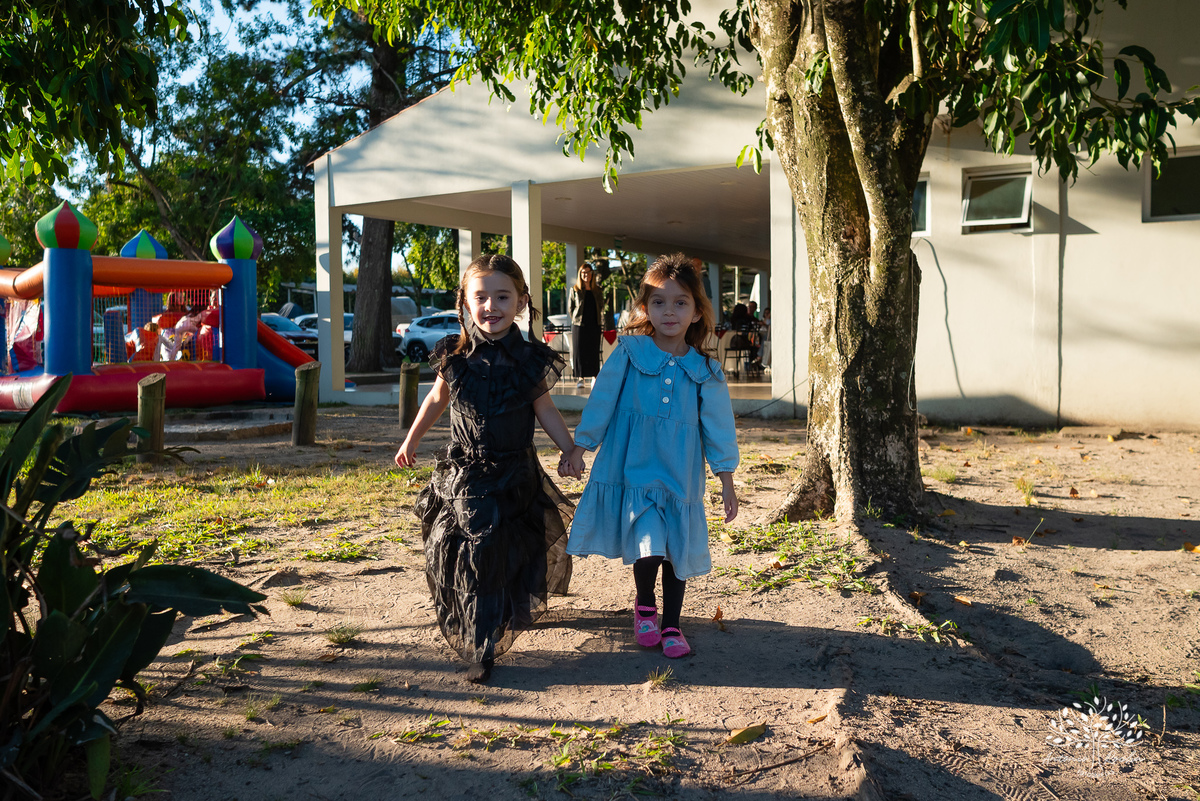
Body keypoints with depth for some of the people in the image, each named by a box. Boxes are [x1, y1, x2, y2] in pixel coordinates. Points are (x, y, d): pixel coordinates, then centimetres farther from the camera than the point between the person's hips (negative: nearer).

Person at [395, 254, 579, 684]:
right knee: (472, 558, 1)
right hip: (464, 473, 0)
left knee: (511, 556, 9)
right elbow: (437, 399, 11)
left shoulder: (530, 359, -7)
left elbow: (545, 410, 4)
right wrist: (411, 440, 20)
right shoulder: (455, 356, -6)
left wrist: (570, 450, -3)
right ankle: (480, 649, 16)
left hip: (516, 475, 0)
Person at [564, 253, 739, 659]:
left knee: (679, 552, 9)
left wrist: (727, 484, 6)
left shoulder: (705, 372, 2)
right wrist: (577, 450, 3)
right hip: (633, 470, -2)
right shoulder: (628, 354, -4)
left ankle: (672, 626, 29)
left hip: (681, 477, 3)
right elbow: (600, 404, 2)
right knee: (648, 547, -14)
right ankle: (645, 606, 16)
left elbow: (719, 429, 7)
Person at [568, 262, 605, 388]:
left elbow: (601, 308, 16)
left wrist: (599, 320, 8)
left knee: (594, 351, 2)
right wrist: (577, 318, 3)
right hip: (579, 325, -2)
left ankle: (594, 377, 9)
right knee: (579, 351, -3)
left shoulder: (598, 291, 9)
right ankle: (580, 377, 1)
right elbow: (570, 308, 6)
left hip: (594, 325, 2)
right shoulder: (575, 290, 2)